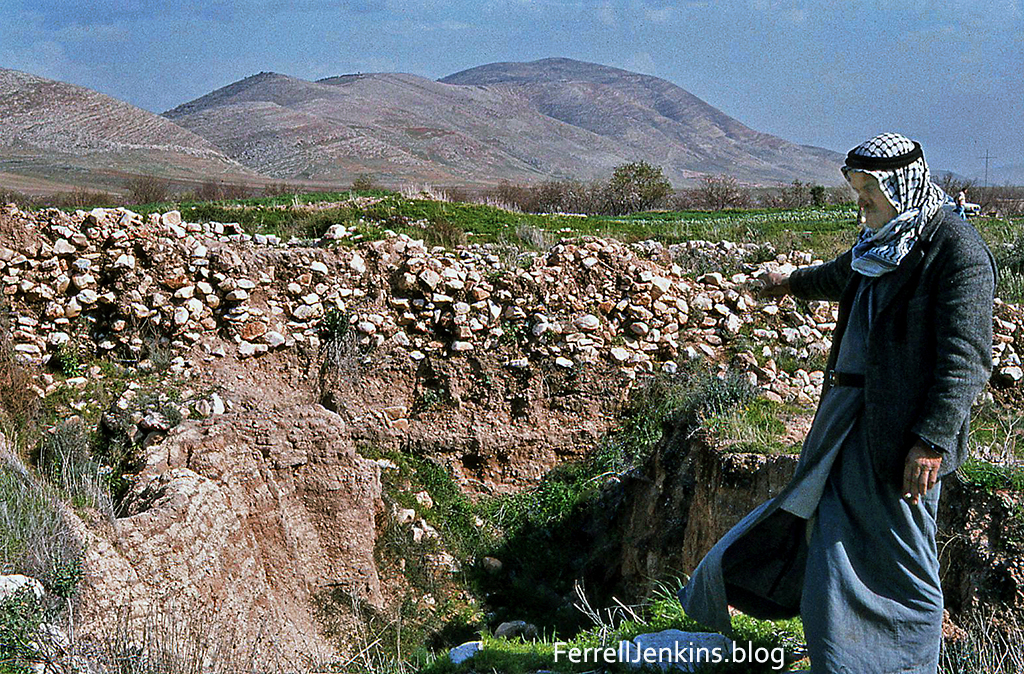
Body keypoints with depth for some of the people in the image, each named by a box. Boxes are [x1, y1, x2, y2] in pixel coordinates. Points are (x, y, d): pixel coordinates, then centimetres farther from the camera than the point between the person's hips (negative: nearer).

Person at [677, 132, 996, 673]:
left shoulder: (958, 251, -13)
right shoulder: (883, 242, 14)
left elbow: (966, 359, -18)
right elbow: (842, 277, 38)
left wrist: (932, 440, -24)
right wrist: (796, 283, 55)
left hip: (901, 433, -9)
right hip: (847, 416, 9)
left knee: (900, 564, -1)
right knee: (827, 528, 16)